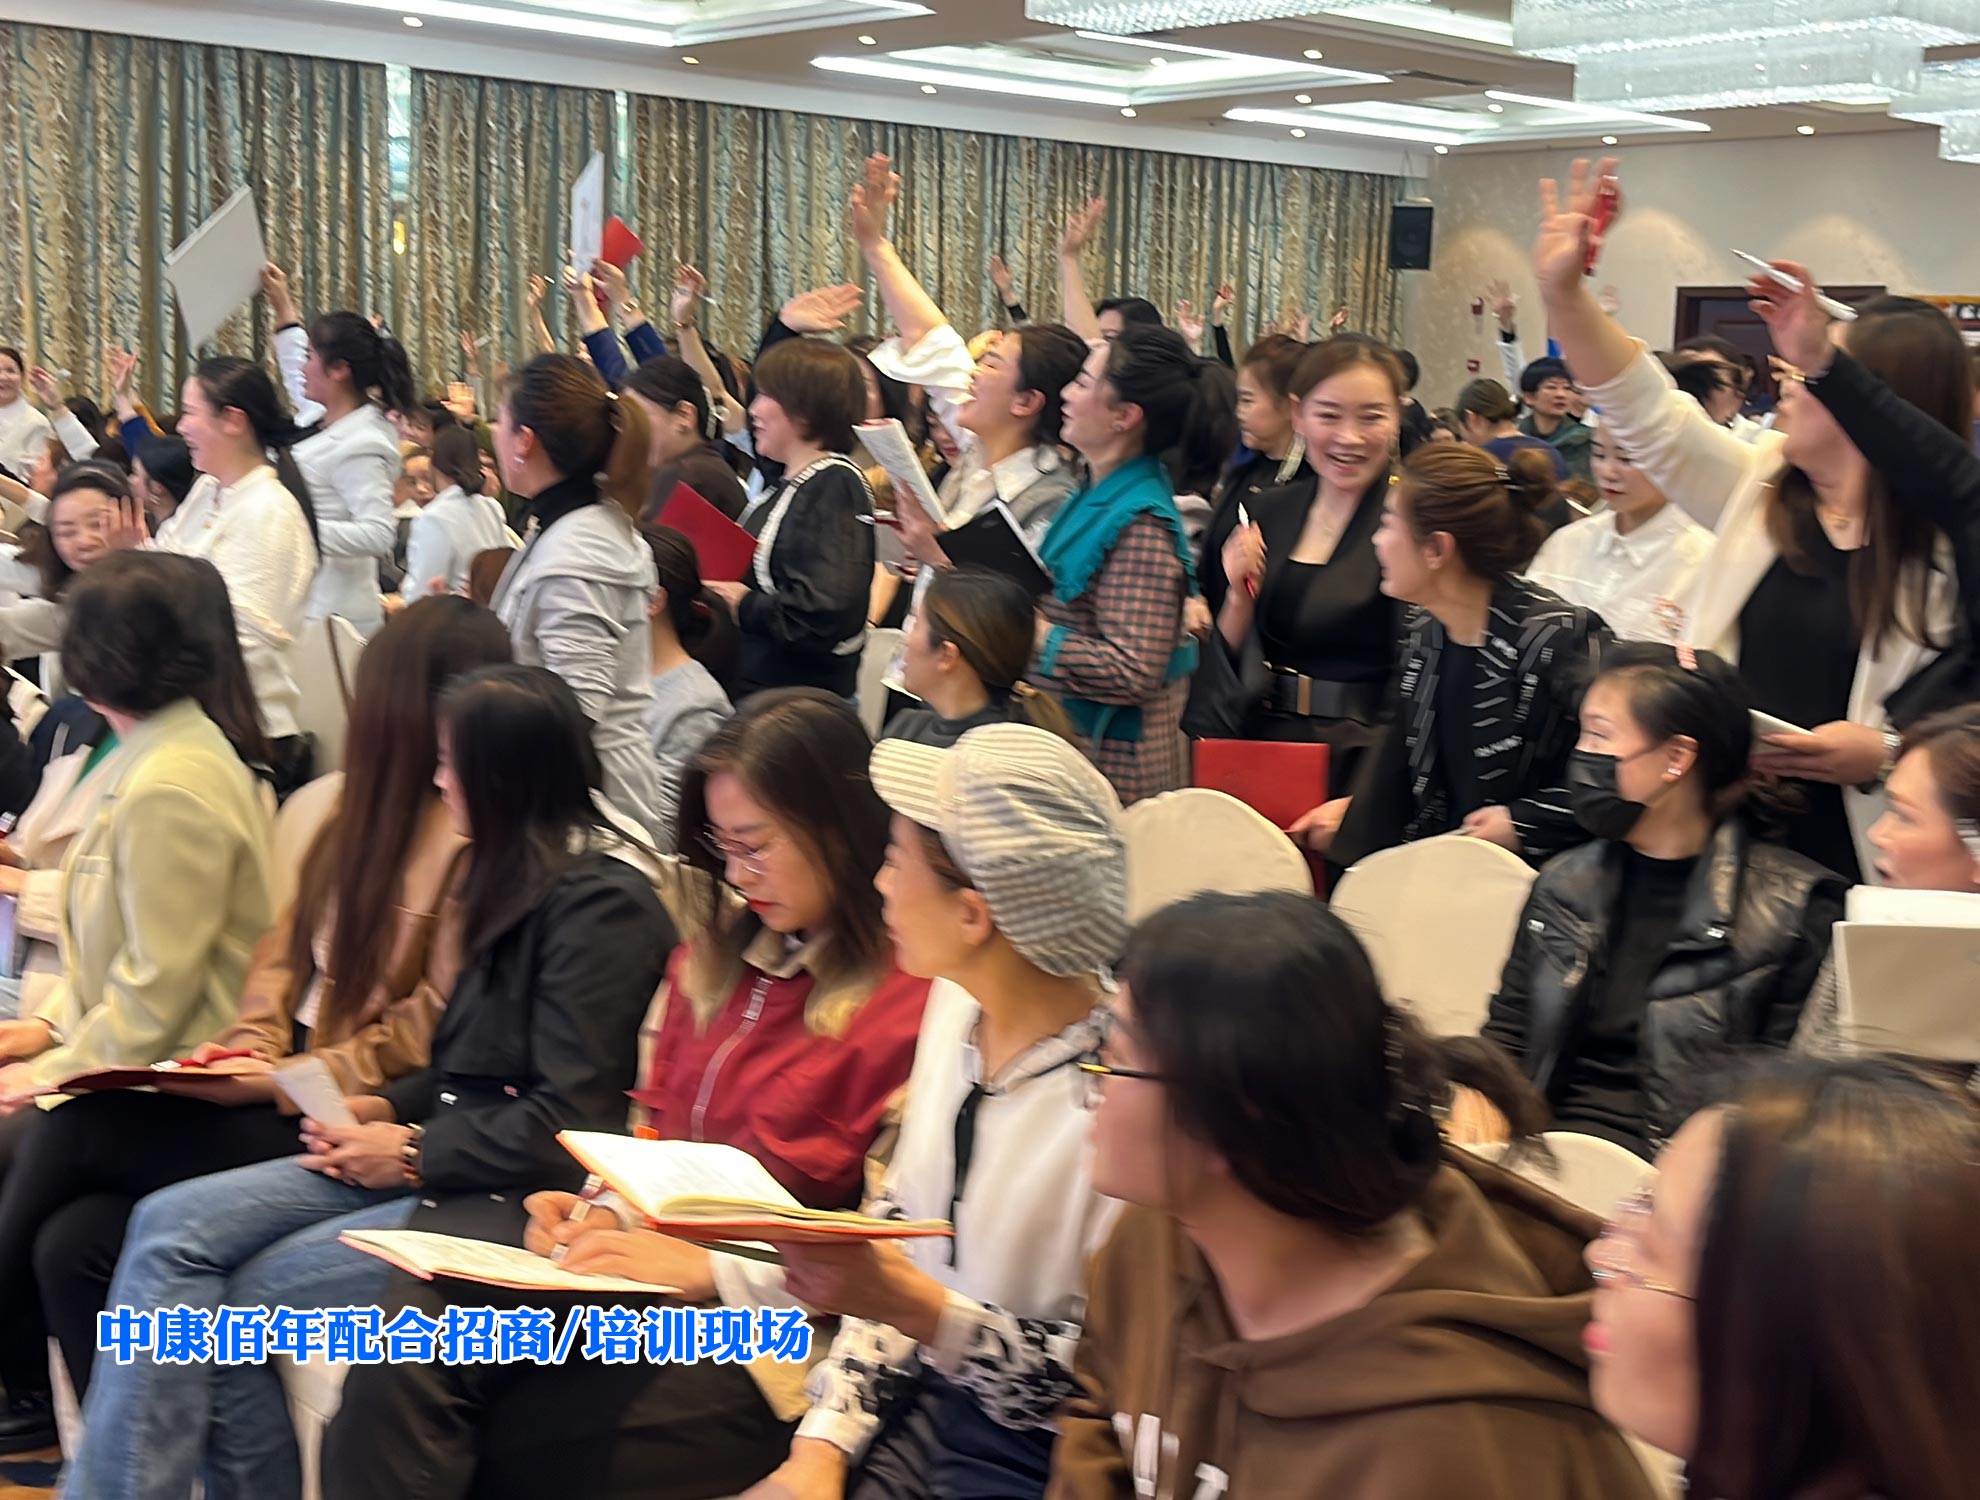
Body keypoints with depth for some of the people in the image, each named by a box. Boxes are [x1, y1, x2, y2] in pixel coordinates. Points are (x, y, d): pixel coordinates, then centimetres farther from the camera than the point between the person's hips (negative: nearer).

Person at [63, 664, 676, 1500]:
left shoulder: (600, 906, -16)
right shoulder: (520, 876, 13)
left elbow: (569, 1126, -20)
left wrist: (413, 1154, -12)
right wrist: (383, 1109, 5)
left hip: (519, 1195, -9)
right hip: (441, 1155, 9)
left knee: (249, 1300, -14)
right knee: (173, 1229, -7)